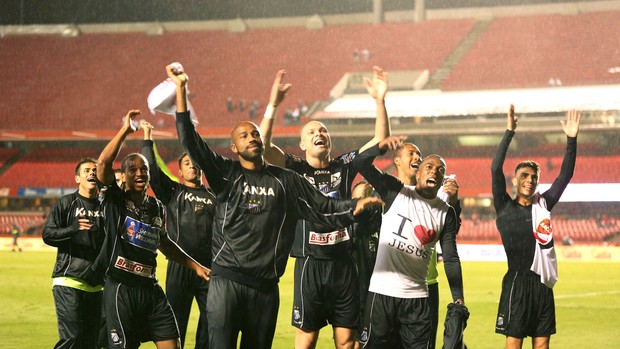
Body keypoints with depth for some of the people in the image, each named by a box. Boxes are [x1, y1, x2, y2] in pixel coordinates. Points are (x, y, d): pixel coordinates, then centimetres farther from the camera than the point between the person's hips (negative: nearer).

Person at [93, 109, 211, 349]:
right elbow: (103, 163, -19)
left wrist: (195, 266, 30)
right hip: (120, 287, -5)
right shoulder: (115, 201, -1)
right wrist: (125, 130, -18)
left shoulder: (157, 207, 15)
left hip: (150, 288, 5)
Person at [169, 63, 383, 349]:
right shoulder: (225, 174, 4)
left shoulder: (285, 181, 11)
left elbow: (322, 207, 10)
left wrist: (353, 207, -10)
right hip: (226, 281, -3)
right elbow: (191, 142, -3)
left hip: (266, 287, 3)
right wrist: (180, 89, -11)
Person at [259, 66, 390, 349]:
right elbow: (263, 146, -13)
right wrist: (273, 105, -23)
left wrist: (380, 100, -6)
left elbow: (380, 140, 6)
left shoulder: (344, 166, 10)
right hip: (310, 263, -3)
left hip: (344, 264, 3)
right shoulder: (295, 170, 2)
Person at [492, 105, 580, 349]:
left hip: (543, 283, 4)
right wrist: (509, 133, -16)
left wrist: (571, 140, -3)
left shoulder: (543, 204, 10)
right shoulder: (505, 207, 0)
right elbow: (496, 169, -11)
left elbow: (565, 175, 6)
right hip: (517, 282, -4)